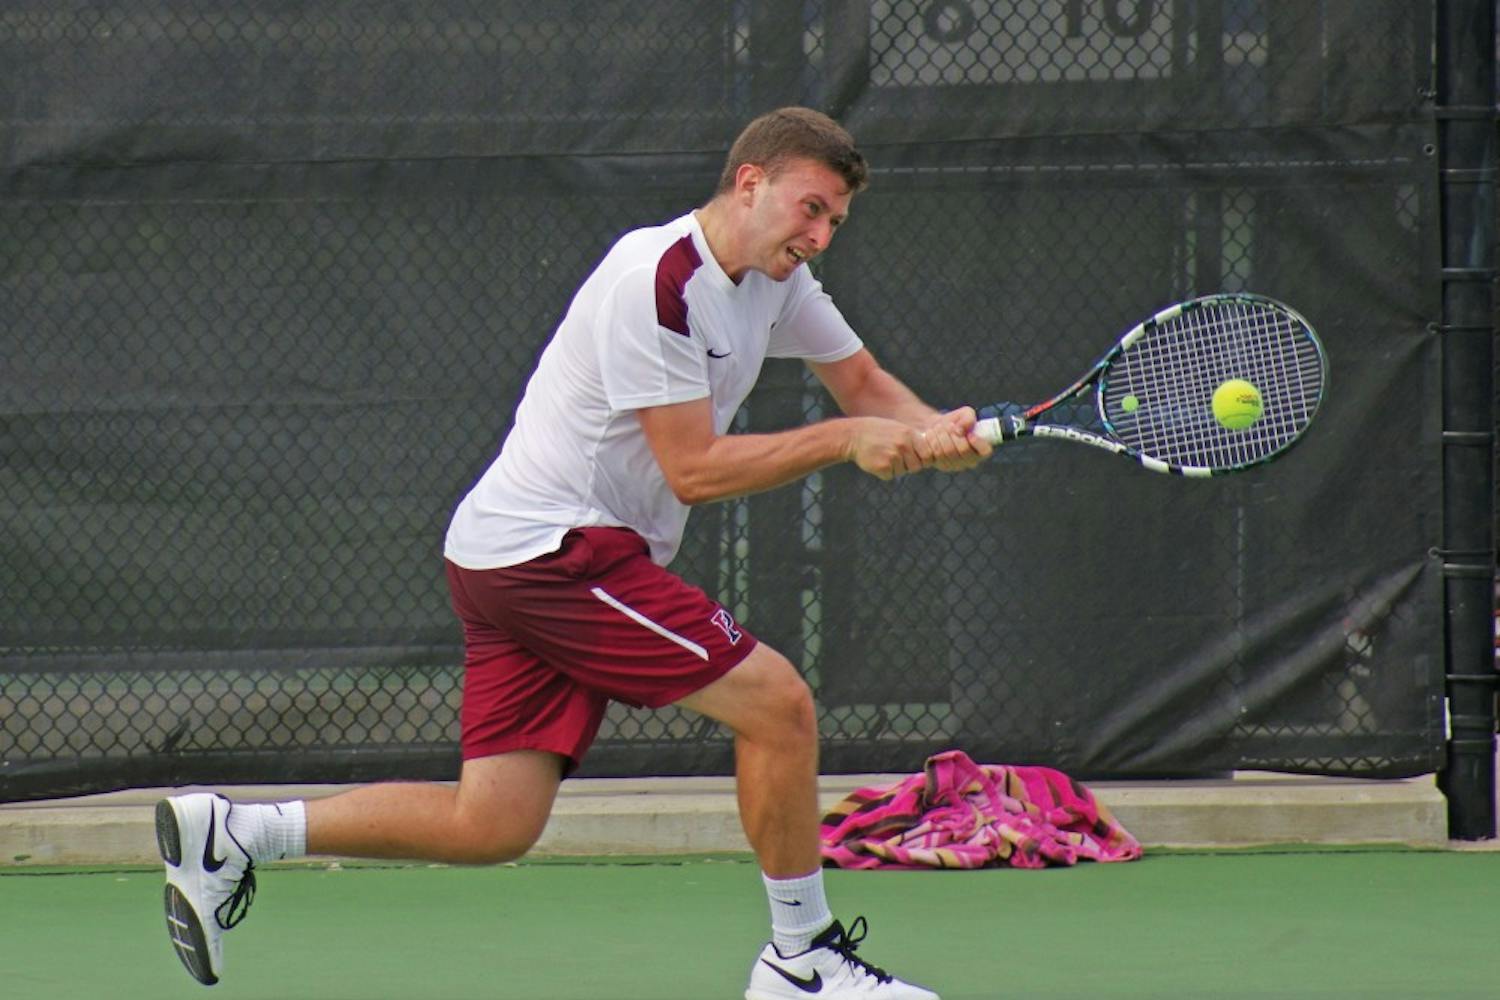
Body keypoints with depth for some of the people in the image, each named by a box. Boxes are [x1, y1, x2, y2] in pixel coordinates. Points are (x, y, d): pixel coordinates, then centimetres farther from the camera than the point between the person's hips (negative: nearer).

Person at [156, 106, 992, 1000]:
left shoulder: (776, 280, 10)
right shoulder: (657, 281, -19)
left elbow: (864, 382, 20)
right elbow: (693, 469, -19)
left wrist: (933, 433, -2)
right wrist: (845, 439, -19)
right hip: (549, 546, -10)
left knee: (492, 825, 3)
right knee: (778, 704, -12)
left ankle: (227, 833, 6)